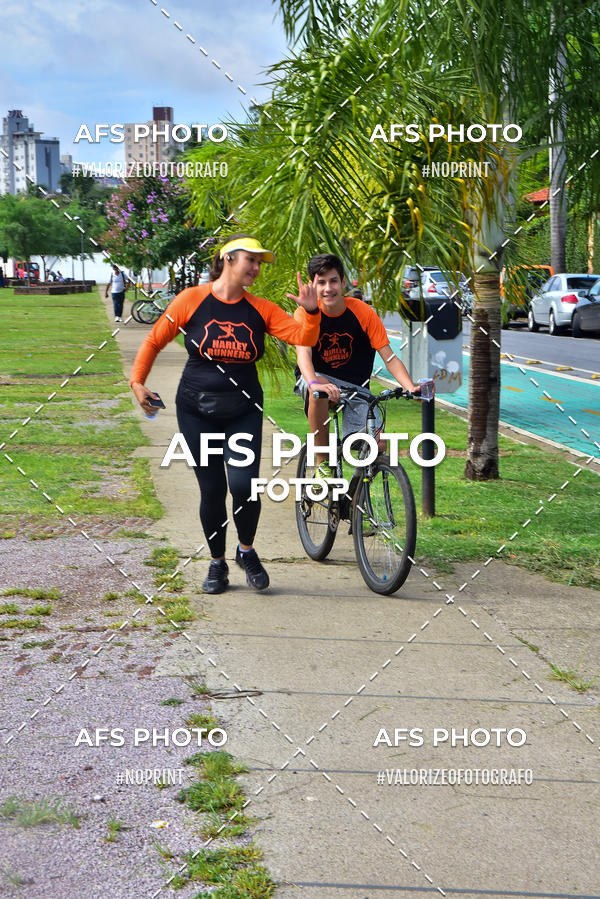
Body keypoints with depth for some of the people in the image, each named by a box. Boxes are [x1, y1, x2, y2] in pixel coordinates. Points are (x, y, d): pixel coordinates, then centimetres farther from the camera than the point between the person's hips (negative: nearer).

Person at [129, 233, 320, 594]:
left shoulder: (261, 309, 1)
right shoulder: (192, 300, -4)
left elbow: (303, 337, -9)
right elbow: (154, 341, 7)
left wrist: (311, 312, -26)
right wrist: (138, 382, 2)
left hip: (244, 412, 1)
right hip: (197, 411, -1)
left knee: (244, 485, -15)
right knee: (212, 491, 1)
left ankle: (247, 551, 13)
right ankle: (217, 563, 23)